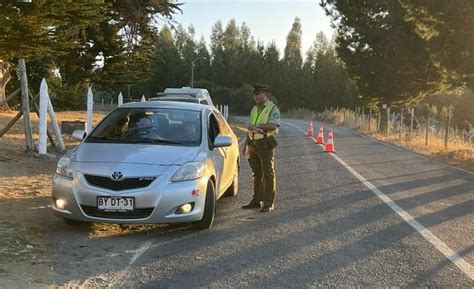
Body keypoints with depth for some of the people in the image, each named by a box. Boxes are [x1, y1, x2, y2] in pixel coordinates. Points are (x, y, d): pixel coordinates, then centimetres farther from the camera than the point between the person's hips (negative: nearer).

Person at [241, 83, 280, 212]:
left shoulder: (273, 108, -4)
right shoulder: (254, 109, 17)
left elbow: (273, 126, -19)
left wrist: (257, 126, -17)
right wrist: (245, 144, 19)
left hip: (265, 144, -7)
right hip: (253, 144, 7)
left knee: (268, 174, -3)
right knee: (256, 174, 11)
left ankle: (268, 203, 1)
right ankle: (256, 201, 18)